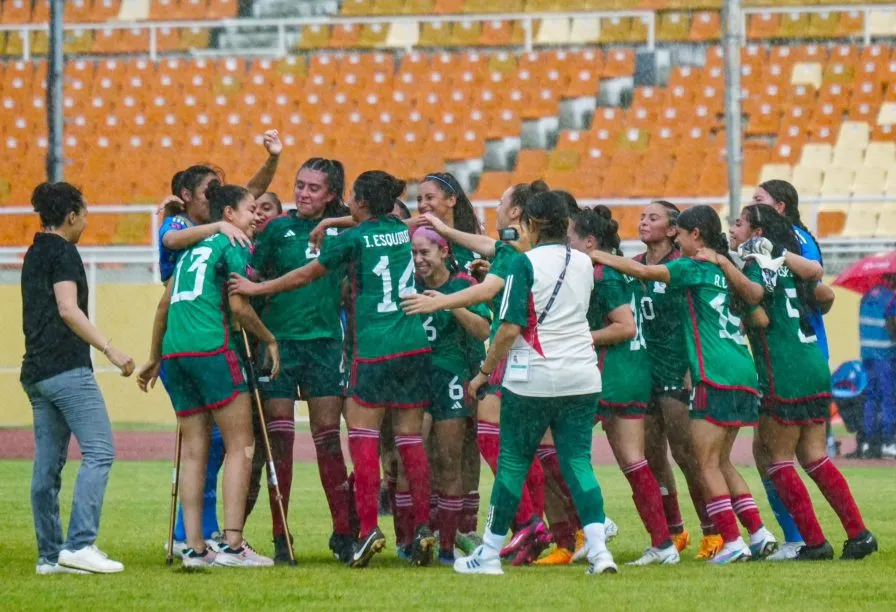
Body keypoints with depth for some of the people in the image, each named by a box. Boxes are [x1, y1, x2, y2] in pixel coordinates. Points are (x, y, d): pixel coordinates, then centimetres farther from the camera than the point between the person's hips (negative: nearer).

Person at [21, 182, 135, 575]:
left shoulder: (34, 254, 19)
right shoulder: (62, 252, -7)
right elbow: (68, 309, -18)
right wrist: (110, 349, -21)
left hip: (36, 371, 10)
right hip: (66, 367, -10)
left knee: (47, 465, 8)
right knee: (99, 452, -11)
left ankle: (50, 555, 8)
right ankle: (80, 544, -20)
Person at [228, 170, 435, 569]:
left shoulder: (355, 238, -4)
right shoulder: (405, 230, 11)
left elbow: (304, 276, 5)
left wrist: (256, 288, 15)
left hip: (375, 346, -5)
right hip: (415, 344, 5)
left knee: (362, 434, -1)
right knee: (410, 437, 7)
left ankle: (368, 527, -10)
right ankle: (423, 527, 2)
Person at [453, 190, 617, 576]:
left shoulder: (526, 263, -10)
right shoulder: (584, 264, 8)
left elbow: (511, 327, -13)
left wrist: (485, 371, -4)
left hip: (533, 379, -5)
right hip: (583, 378, 5)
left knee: (512, 463, 5)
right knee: (578, 462, 4)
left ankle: (490, 554, 12)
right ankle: (599, 550, -11)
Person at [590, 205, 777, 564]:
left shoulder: (695, 266, -4)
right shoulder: (724, 268, 17)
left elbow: (643, 272, -10)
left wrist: (600, 257, 0)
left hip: (716, 379, -8)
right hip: (742, 375, 8)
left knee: (707, 463, -4)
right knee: (721, 462, 14)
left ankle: (732, 542, -10)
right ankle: (759, 534, 7)